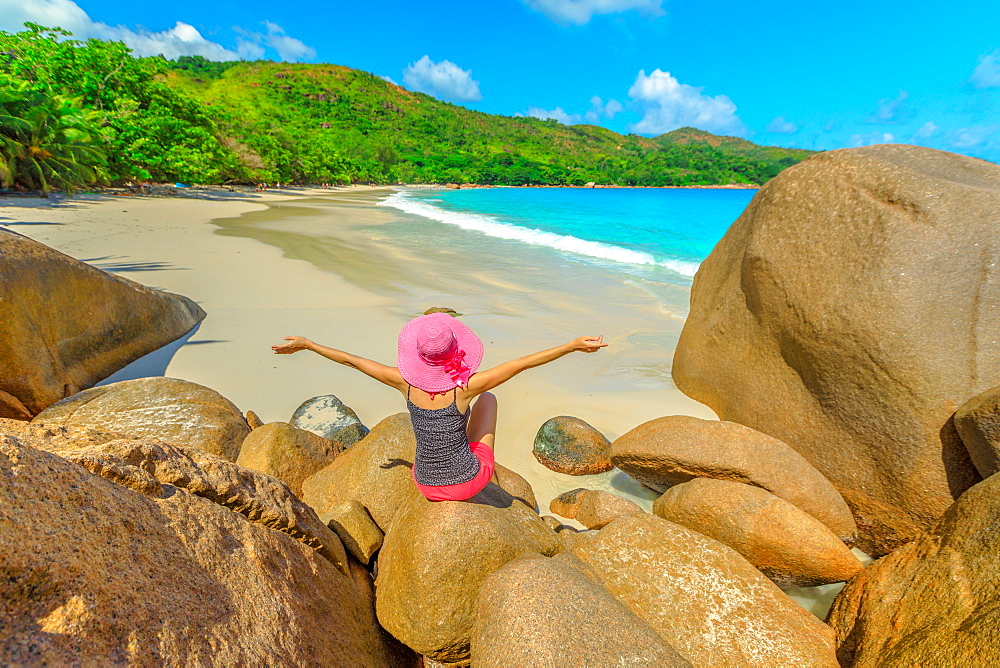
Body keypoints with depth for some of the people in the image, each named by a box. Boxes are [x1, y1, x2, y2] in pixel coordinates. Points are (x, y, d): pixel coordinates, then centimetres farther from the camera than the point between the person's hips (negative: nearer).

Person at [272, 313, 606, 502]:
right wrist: (573, 346, -16)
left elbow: (350, 359, -6)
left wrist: (306, 344, 7)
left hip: (426, 485, 3)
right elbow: (523, 363, -23)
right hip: (468, 481, -3)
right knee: (489, 398, 15)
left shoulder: (405, 382, -17)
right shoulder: (465, 387, -26)